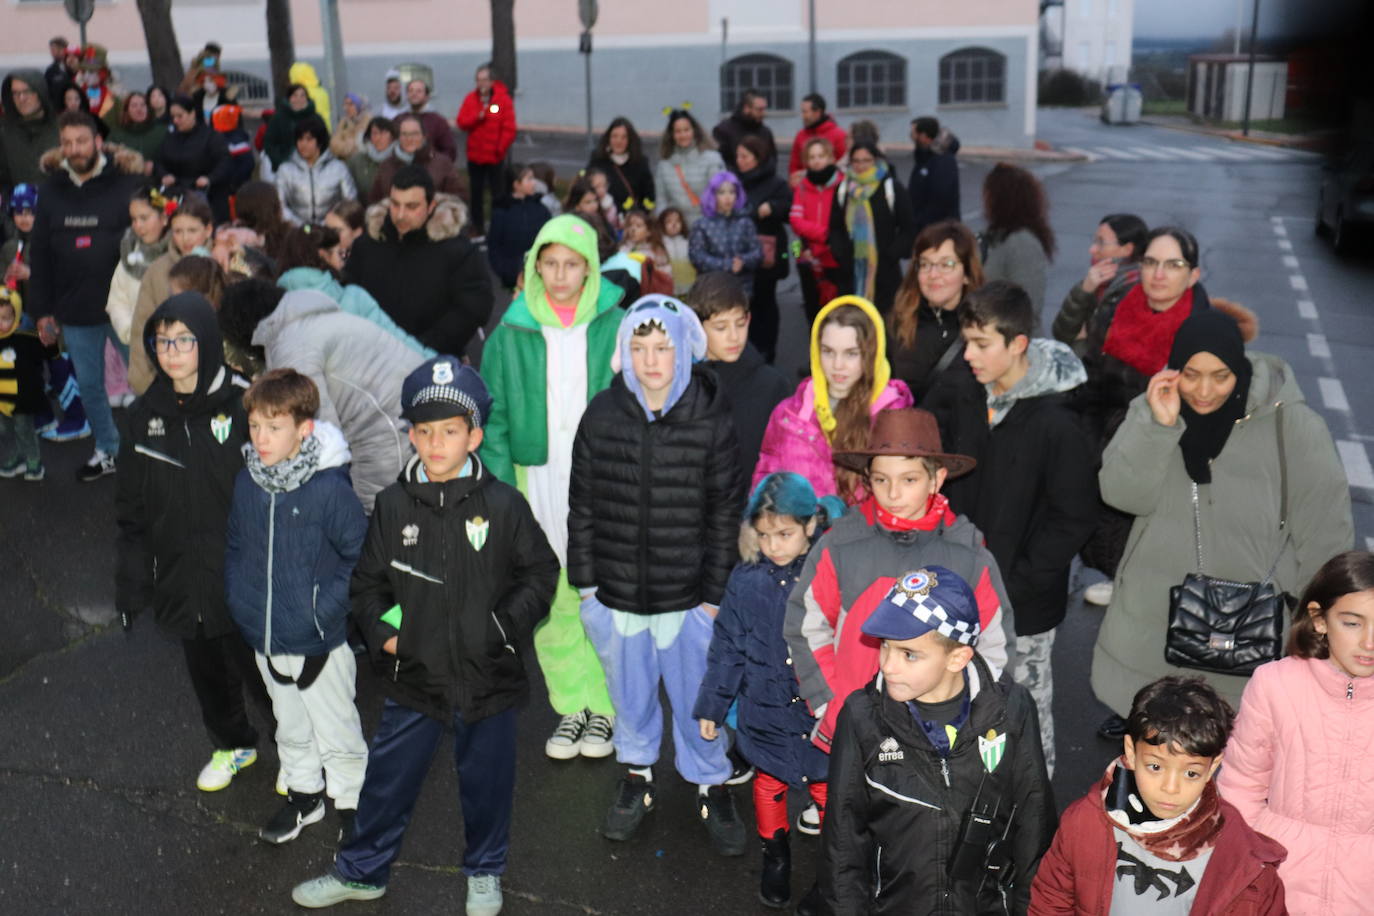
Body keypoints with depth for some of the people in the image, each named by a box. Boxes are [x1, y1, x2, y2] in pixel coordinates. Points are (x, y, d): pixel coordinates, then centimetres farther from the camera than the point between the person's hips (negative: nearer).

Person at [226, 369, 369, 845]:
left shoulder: (329, 488, -21)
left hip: (317, 641, -5)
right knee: (290, 726, 24)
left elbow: (360, 554, -14)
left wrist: (327, 608, -16)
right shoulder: (246, 482, -3)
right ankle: (304, 793, 44)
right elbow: (234, 546, 13)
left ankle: (350, 802, 33)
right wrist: (238, 598, 6)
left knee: (336, 732, 13)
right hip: (264, 637, 5)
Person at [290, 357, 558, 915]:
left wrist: (506, 626, -10)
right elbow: (368, 581, 8)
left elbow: (540, 572, 0)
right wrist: (381, 632, -6)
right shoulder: (393, 505, -3)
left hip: (487, 676, -1)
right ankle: (361, 871, 36)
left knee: (486, 780, 15)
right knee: (387, 779, 13)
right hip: (414, 675, 2)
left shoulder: (503, 505, -10)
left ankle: (485, 870, 40)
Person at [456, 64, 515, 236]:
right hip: (474, 155, 4)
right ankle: (477, 227, 22)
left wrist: (501, 149, -13)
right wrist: (477, 117, -18)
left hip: (495, 156, -4)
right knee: (476, 192, 12)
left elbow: (509, 128, -9)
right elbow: (462, 123, -2)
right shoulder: (470, 98, 3)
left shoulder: (503, 99, -7)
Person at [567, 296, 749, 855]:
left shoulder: (711, 420, -10)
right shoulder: (602, 415, -5)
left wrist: (715, 594, -4)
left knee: (697, 696, 11)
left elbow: (725, 514, -4)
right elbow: (582, 505, 2)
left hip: (688, 597, -2)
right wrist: (584, 580, 2)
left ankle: (712, 786, 35)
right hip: (616, 593, 2)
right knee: (629, 694, 20)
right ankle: (637, 777, 43)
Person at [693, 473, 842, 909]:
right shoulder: (746, 580, -9)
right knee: (769, 786, 21)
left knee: (826, 790, 14)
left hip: (822, 712, -2)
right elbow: (726, 648, 0)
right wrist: (711, 706, 4)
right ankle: (775, 858, 45)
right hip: (765, 713, 2)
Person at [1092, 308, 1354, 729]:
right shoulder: (1153, 411, -3)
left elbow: (1324, 535, -8)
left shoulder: (1292, 424, -15)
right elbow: (1123, 495, -13)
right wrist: (1158, 426, -25)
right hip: (1155, 615, 3)